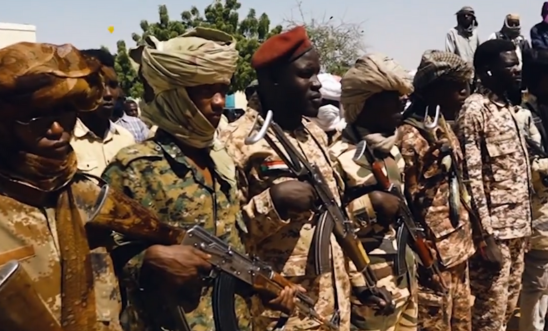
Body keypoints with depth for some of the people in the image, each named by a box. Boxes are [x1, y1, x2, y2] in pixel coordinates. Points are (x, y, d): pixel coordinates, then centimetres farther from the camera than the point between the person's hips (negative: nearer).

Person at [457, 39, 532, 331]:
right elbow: (472, 174, -18)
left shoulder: (508, 107, 14)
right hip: (495, 227, -8)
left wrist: (524, 221, 14)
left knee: (508, 305, 17)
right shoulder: (475, 109, -13)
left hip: (518, 224, 9)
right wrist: (485, 232, -20)